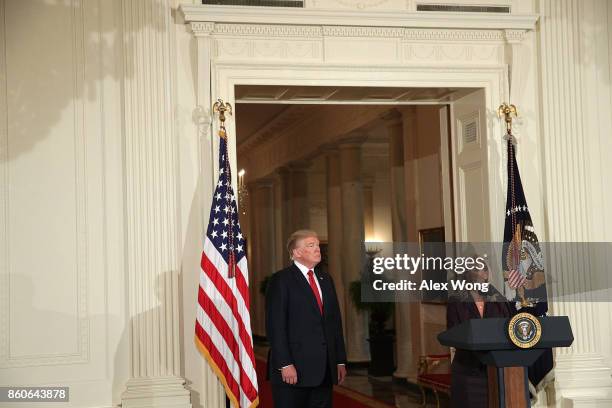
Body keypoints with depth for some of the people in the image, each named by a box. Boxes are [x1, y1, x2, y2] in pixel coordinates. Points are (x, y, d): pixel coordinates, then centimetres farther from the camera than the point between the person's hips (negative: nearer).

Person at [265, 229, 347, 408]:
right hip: (294, 368, -6)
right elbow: (275, 326, -11)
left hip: (325, 370, 6)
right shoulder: (281, 280, -5)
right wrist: (285, 365, -18)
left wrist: (340, 360, 12)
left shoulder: (325, 279, 16)